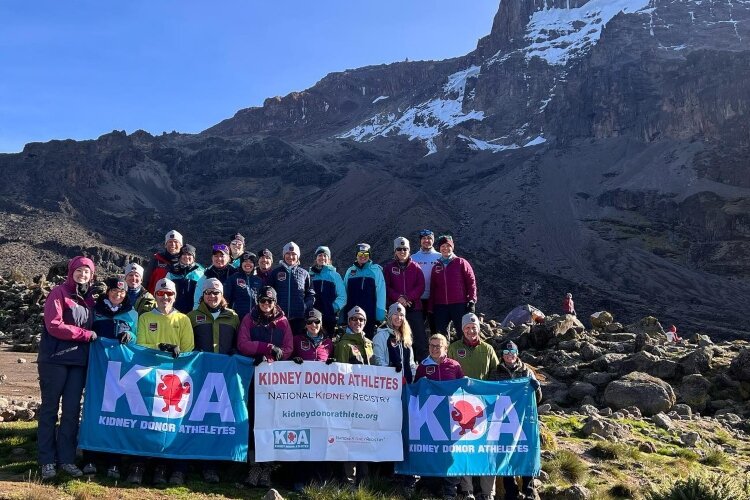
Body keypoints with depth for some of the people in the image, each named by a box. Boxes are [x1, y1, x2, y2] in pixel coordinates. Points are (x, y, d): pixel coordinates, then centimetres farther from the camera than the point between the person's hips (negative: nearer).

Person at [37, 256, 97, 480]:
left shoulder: (89, 299, 14)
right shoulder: (59, 293, -4)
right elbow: (54, 326, -15)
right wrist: (86, 334, -13)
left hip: (79, 361, 5)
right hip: (55, 359, -5)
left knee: (72, 410, 5)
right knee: (50, 409, 2)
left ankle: (67, 458, 13)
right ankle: (47, 460, 9)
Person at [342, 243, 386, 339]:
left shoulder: (376, 270, 0)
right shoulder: (350, 271, 10)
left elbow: (381, 292, -5)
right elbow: (344, 292, 12)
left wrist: (380, 313, -11)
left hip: (370, 314, -3)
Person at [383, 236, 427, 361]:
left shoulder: (415, 267, 10)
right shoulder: (389, 267, 9)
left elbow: (421, 286, 2)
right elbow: (386, 287, 2)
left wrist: (408, 298, -12)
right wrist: (398, 297, -14)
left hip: (414, 306, 0)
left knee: (420, 337, -5)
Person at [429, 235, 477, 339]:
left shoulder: (461, 263, 3)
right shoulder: (436, 267, 14)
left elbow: (471, 282, 0)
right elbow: (432, 288, 16)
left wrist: (471, 301, -7)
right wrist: (431, 306, 11)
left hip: (459, 305, -4)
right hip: (440, 307, 4)